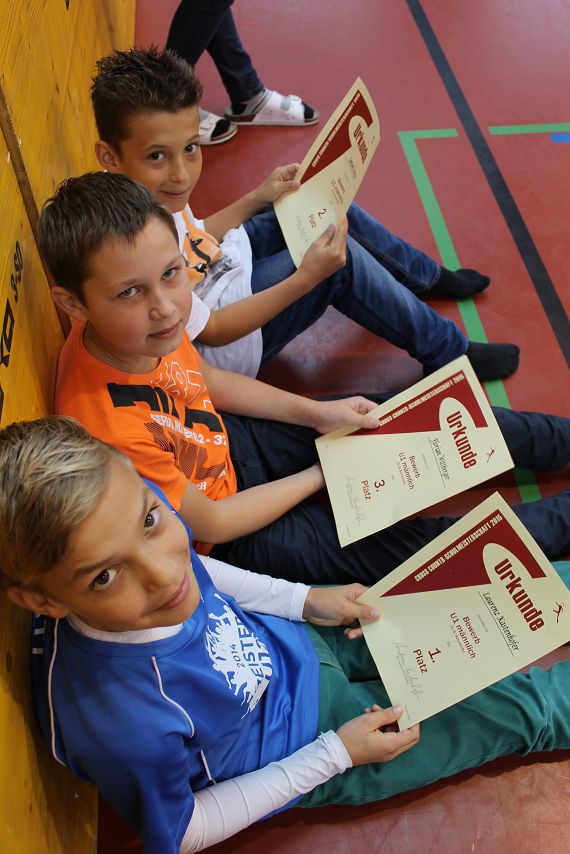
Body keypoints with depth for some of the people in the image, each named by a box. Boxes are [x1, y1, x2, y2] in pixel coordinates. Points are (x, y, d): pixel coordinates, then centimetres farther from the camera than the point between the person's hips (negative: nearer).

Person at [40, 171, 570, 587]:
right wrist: (323, 474, -11)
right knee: (411, 541, -4)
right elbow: (208, 524, -24)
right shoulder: (112, 431, -40)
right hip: (224, 536, -6)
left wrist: (316, 413, 0)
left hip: (225, 444, 7)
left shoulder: (138, 330, -19)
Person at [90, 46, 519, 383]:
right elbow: (213, 331, -27)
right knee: (341, 254, -20)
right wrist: (308, 277, -30)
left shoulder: (142, 186, -12)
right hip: (222, 348, -9)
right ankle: (448, 353, 0)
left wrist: (256, 199, -2)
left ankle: (429, 275, 27)